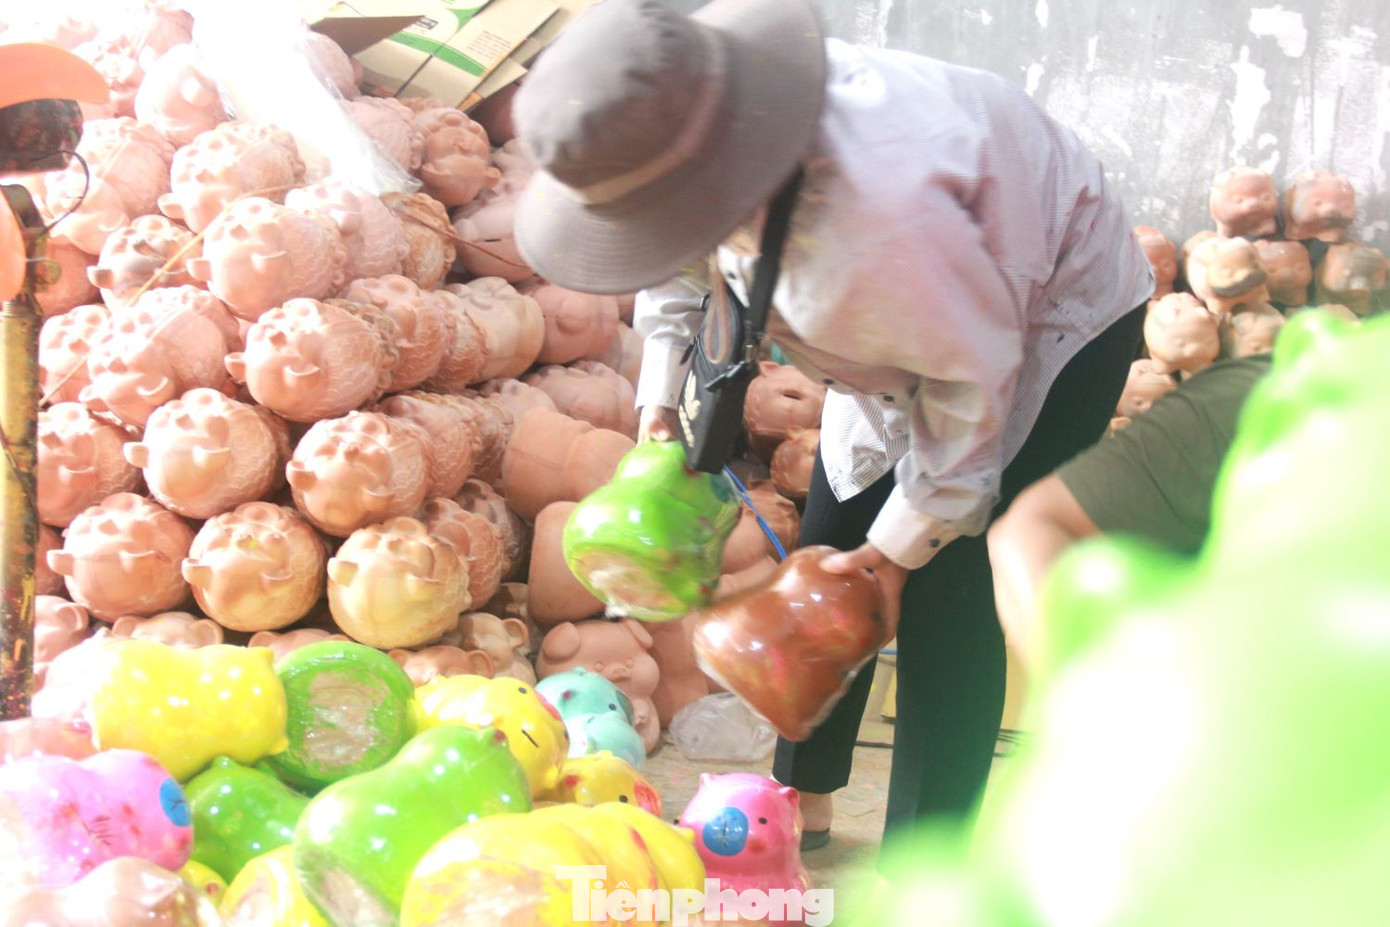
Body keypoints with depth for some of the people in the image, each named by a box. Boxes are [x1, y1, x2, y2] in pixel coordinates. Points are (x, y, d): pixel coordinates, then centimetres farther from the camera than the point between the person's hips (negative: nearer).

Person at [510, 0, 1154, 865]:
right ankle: (804, 802, 28)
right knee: (827, 554, 9)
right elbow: (679, 270, 2)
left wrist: (908, 536, -18)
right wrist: (661, 402, 0)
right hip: (916, 318, 8)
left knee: (948, 597, -10)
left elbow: (973, 372, -29)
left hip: (1054, 312, -7)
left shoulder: (875, 211, -47)